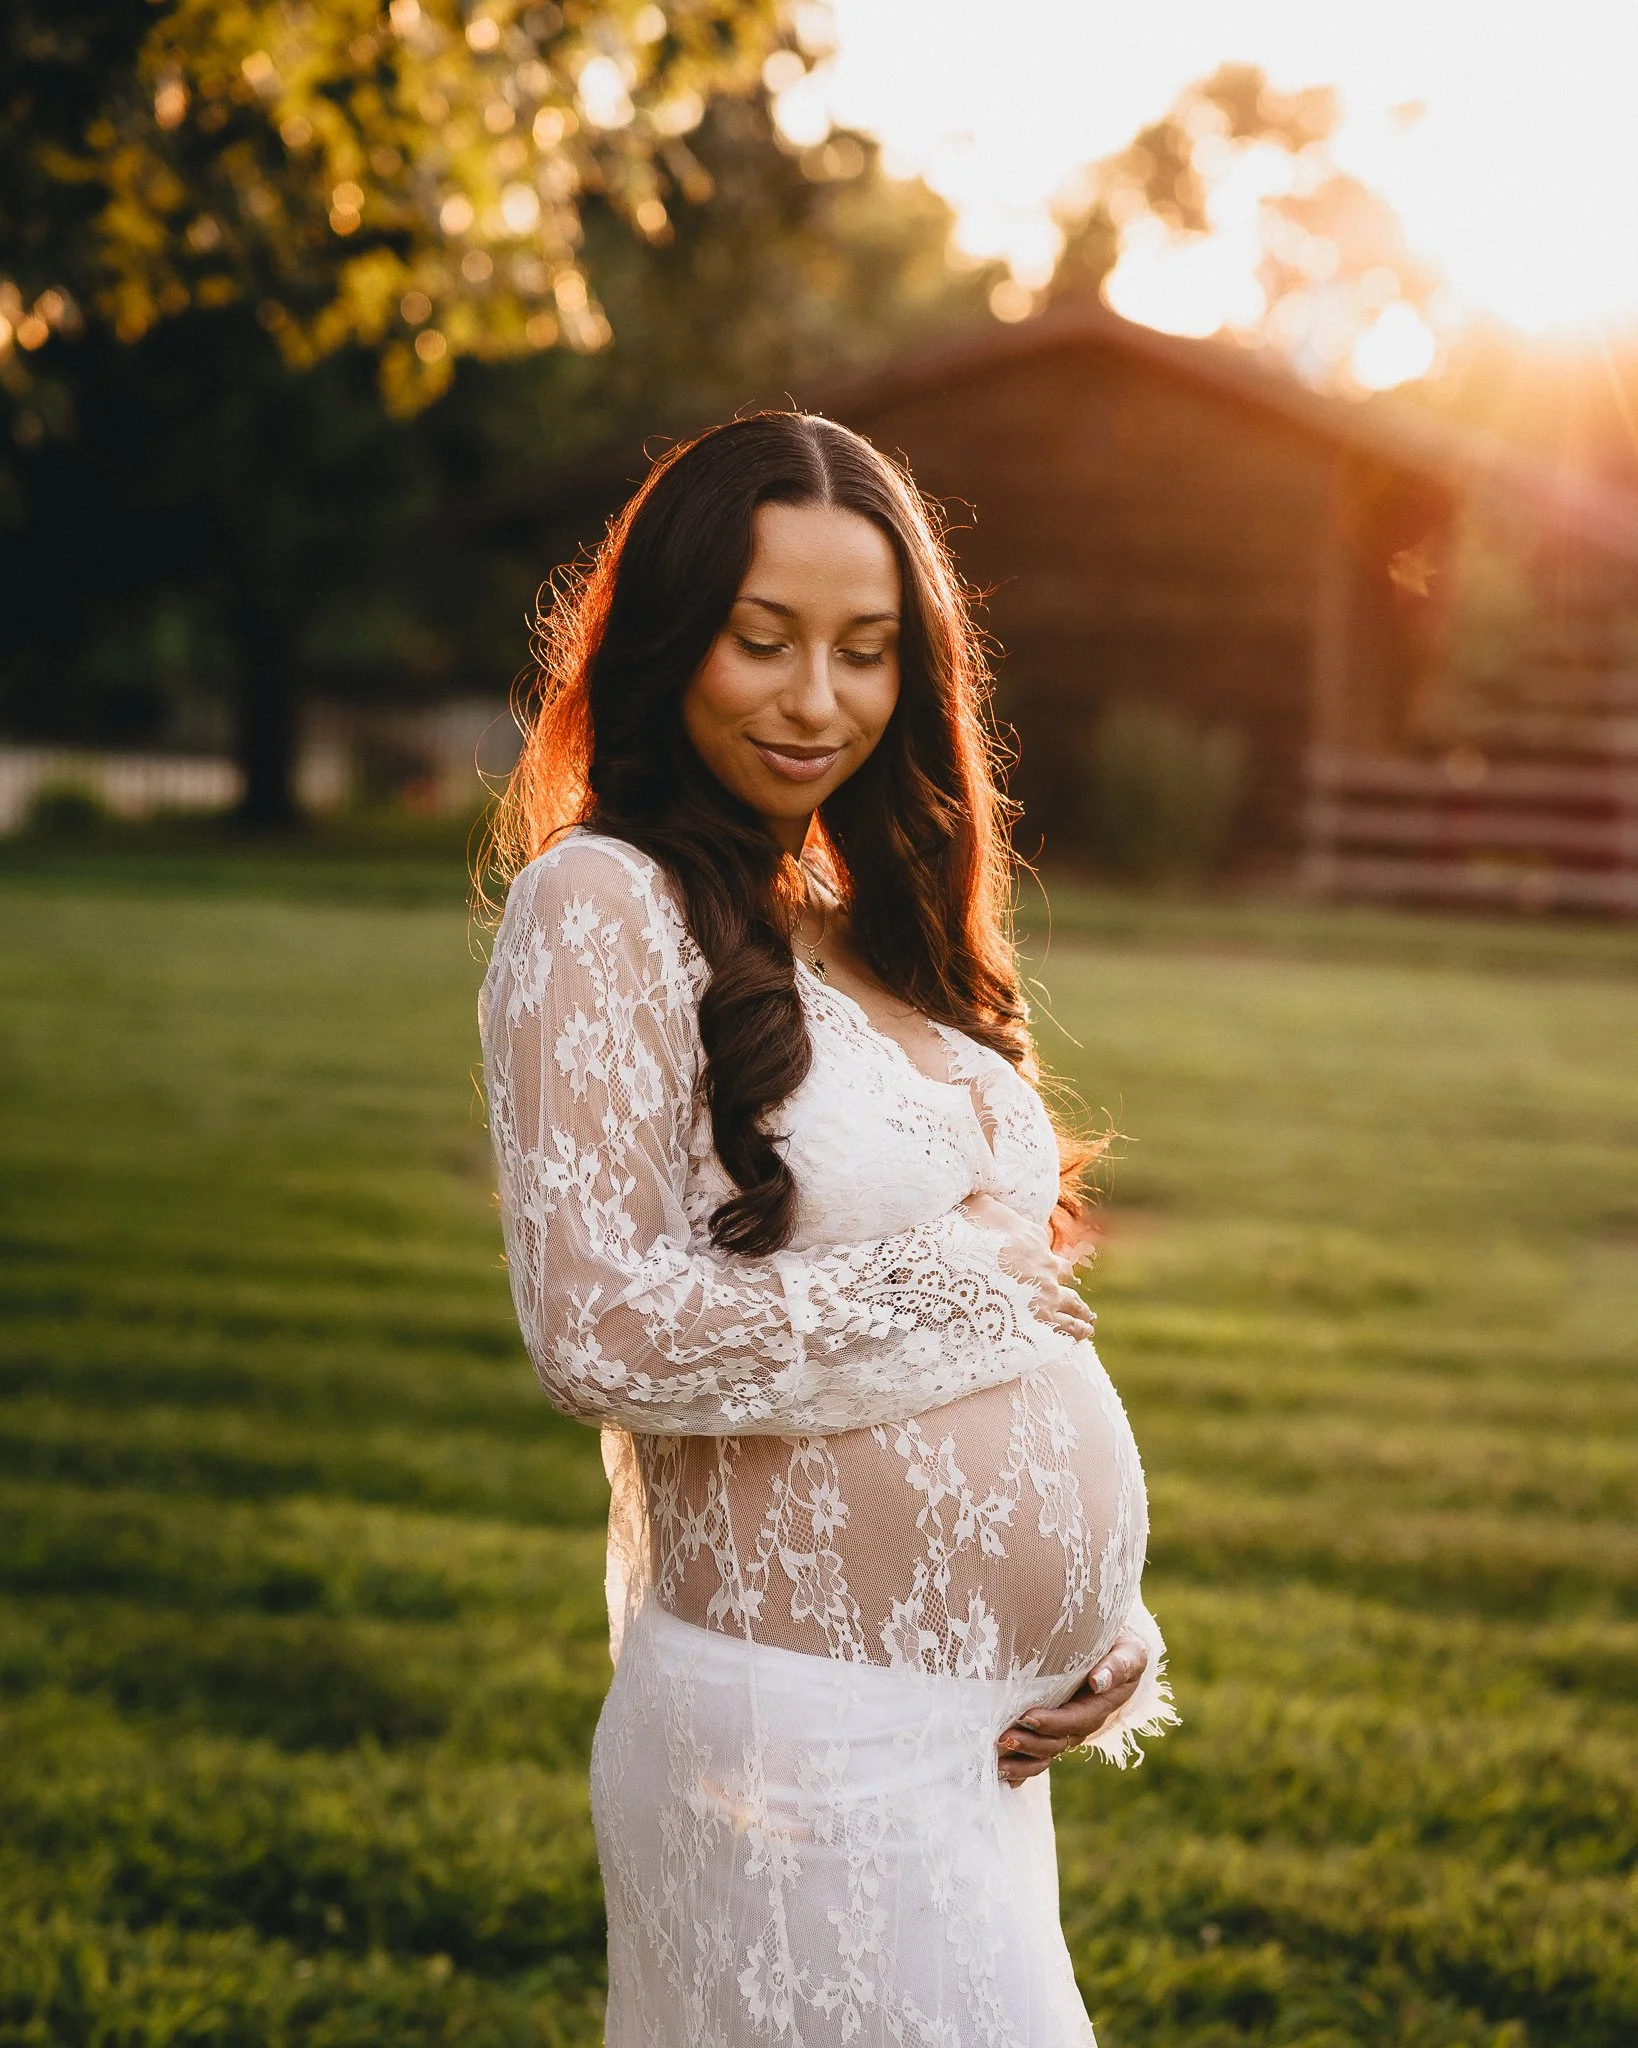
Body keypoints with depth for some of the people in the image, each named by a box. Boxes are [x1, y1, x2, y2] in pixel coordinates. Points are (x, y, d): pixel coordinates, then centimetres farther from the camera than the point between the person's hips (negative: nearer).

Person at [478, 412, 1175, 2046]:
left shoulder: (865, 931, 13)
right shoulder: (603, 905, -10)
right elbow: (600, 1330, -19)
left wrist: (1108, 1623, 5)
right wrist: (955, 1290, -10)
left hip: (986, 1732, 8)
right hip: (810, 1740, -8)